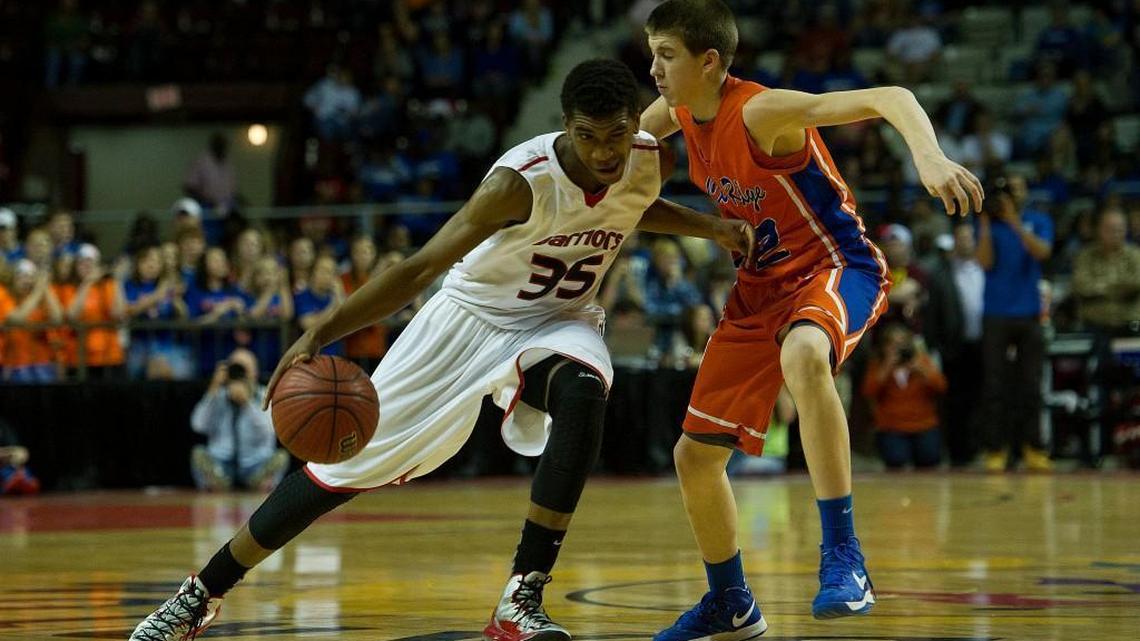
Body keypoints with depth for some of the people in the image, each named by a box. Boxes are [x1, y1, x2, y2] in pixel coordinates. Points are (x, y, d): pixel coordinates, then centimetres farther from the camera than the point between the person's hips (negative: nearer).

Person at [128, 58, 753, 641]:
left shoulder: (648, 159, -14)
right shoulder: (521, 180, -32)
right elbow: (420, 266, -34)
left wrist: (708, 227, 0)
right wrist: (318, 335, -43)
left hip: (556, 321, 3)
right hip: (469, 314, -3)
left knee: (582, 396, -34)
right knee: (348, 459, -1)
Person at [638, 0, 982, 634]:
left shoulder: (760, 111, -25)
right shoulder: (677, 114, -1)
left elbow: (888, 98, -36)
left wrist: (930, 156, -54)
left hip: (835, 268, -8)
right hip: (760, 286, 8)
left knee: (802, 356, -44)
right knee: (695, 456, 9)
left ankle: (844, 559, -40)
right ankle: (731, 606, 34)